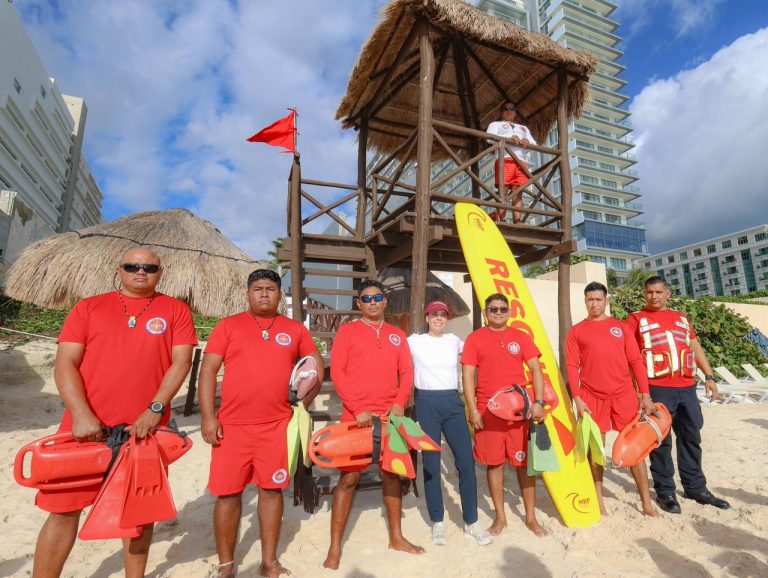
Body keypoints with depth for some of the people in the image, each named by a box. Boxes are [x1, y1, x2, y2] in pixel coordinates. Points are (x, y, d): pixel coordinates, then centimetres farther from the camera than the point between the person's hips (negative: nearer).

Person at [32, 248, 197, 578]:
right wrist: (80, 414, -13)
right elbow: (65, 364, 0)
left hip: (144, 429, 0)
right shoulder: (88, 308, 7)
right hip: (88, 427, 1)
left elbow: (181, 362, -3)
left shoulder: (176, 311, 4)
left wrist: (154, 409, -13)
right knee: (64, 508, 9)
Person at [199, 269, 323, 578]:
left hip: (278, 425, 1)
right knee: (228, 493, 7)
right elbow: (208, 370, -1)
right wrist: (208, 417, -8)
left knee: (272, 490, 10)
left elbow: (317, 366, 15)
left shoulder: (295, 329, 5)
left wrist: (303, 404, 6)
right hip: (232, 424, -1)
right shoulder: (228, 326, 1)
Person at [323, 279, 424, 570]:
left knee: (391, 473, 14)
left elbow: (407, 372, 8)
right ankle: (335, 547, 15)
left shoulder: (397, 335, 10)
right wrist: (357, 408, -14)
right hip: (356, 416, -4)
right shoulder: (347, 330, -1)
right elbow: (336, 372, -8)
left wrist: (400, 403, -8)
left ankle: (396, 537, 31)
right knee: (349, 477, 1)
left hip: (390, 415, 4)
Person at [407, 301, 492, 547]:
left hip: (453, 402, 3)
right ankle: (437, 522, 20)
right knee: (431, 463, 4)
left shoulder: (454, 340, 10)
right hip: (427, 404, -2)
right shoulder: (414, 341, 0)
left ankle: (471, 522, 16)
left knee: (466, 461, 0)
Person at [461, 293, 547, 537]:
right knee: (494, 462, 8)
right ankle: (500, 516, 26)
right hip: (488, 411, -1)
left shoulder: (521, 337, 6)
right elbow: (468, 374, -3)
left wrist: (538, 402, -7)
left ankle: (531, 517, 26)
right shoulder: (475, 338, 0)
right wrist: (472, 410, -9)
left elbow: (536, 370, 4)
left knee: (524, 462, 9)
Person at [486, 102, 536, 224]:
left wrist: (527, 141, -2)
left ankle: (517, 222, -18)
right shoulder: (495, 124, 26)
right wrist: (509, 137, -11)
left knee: (518, 193, -10)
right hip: (505, 160, -3)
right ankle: (501, 220, -20)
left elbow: (534, 143, 24)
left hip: (522, 162, 3)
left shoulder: (524, 128, 38)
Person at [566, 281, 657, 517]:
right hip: (592, 398, -1)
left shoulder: (620, 327, 8)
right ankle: (599, 501, 20)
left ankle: (646, 502, 23)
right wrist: (577, 399, -8)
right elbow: (572, 367, -1)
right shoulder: (576, 331, 3)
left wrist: (645, 395, 0)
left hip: (624, 395, 2)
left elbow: (635, 361, 6)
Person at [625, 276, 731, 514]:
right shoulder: (636, 319, 0)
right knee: (661, 441, 2)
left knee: (691, 438, 14)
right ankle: (665, 491, 14)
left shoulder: (681, 317, 16)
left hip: (687, 387, 5)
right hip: (657, 389, -5)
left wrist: (709, 376, 11)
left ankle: (695, 487, 29)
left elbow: (696, 347, 19)